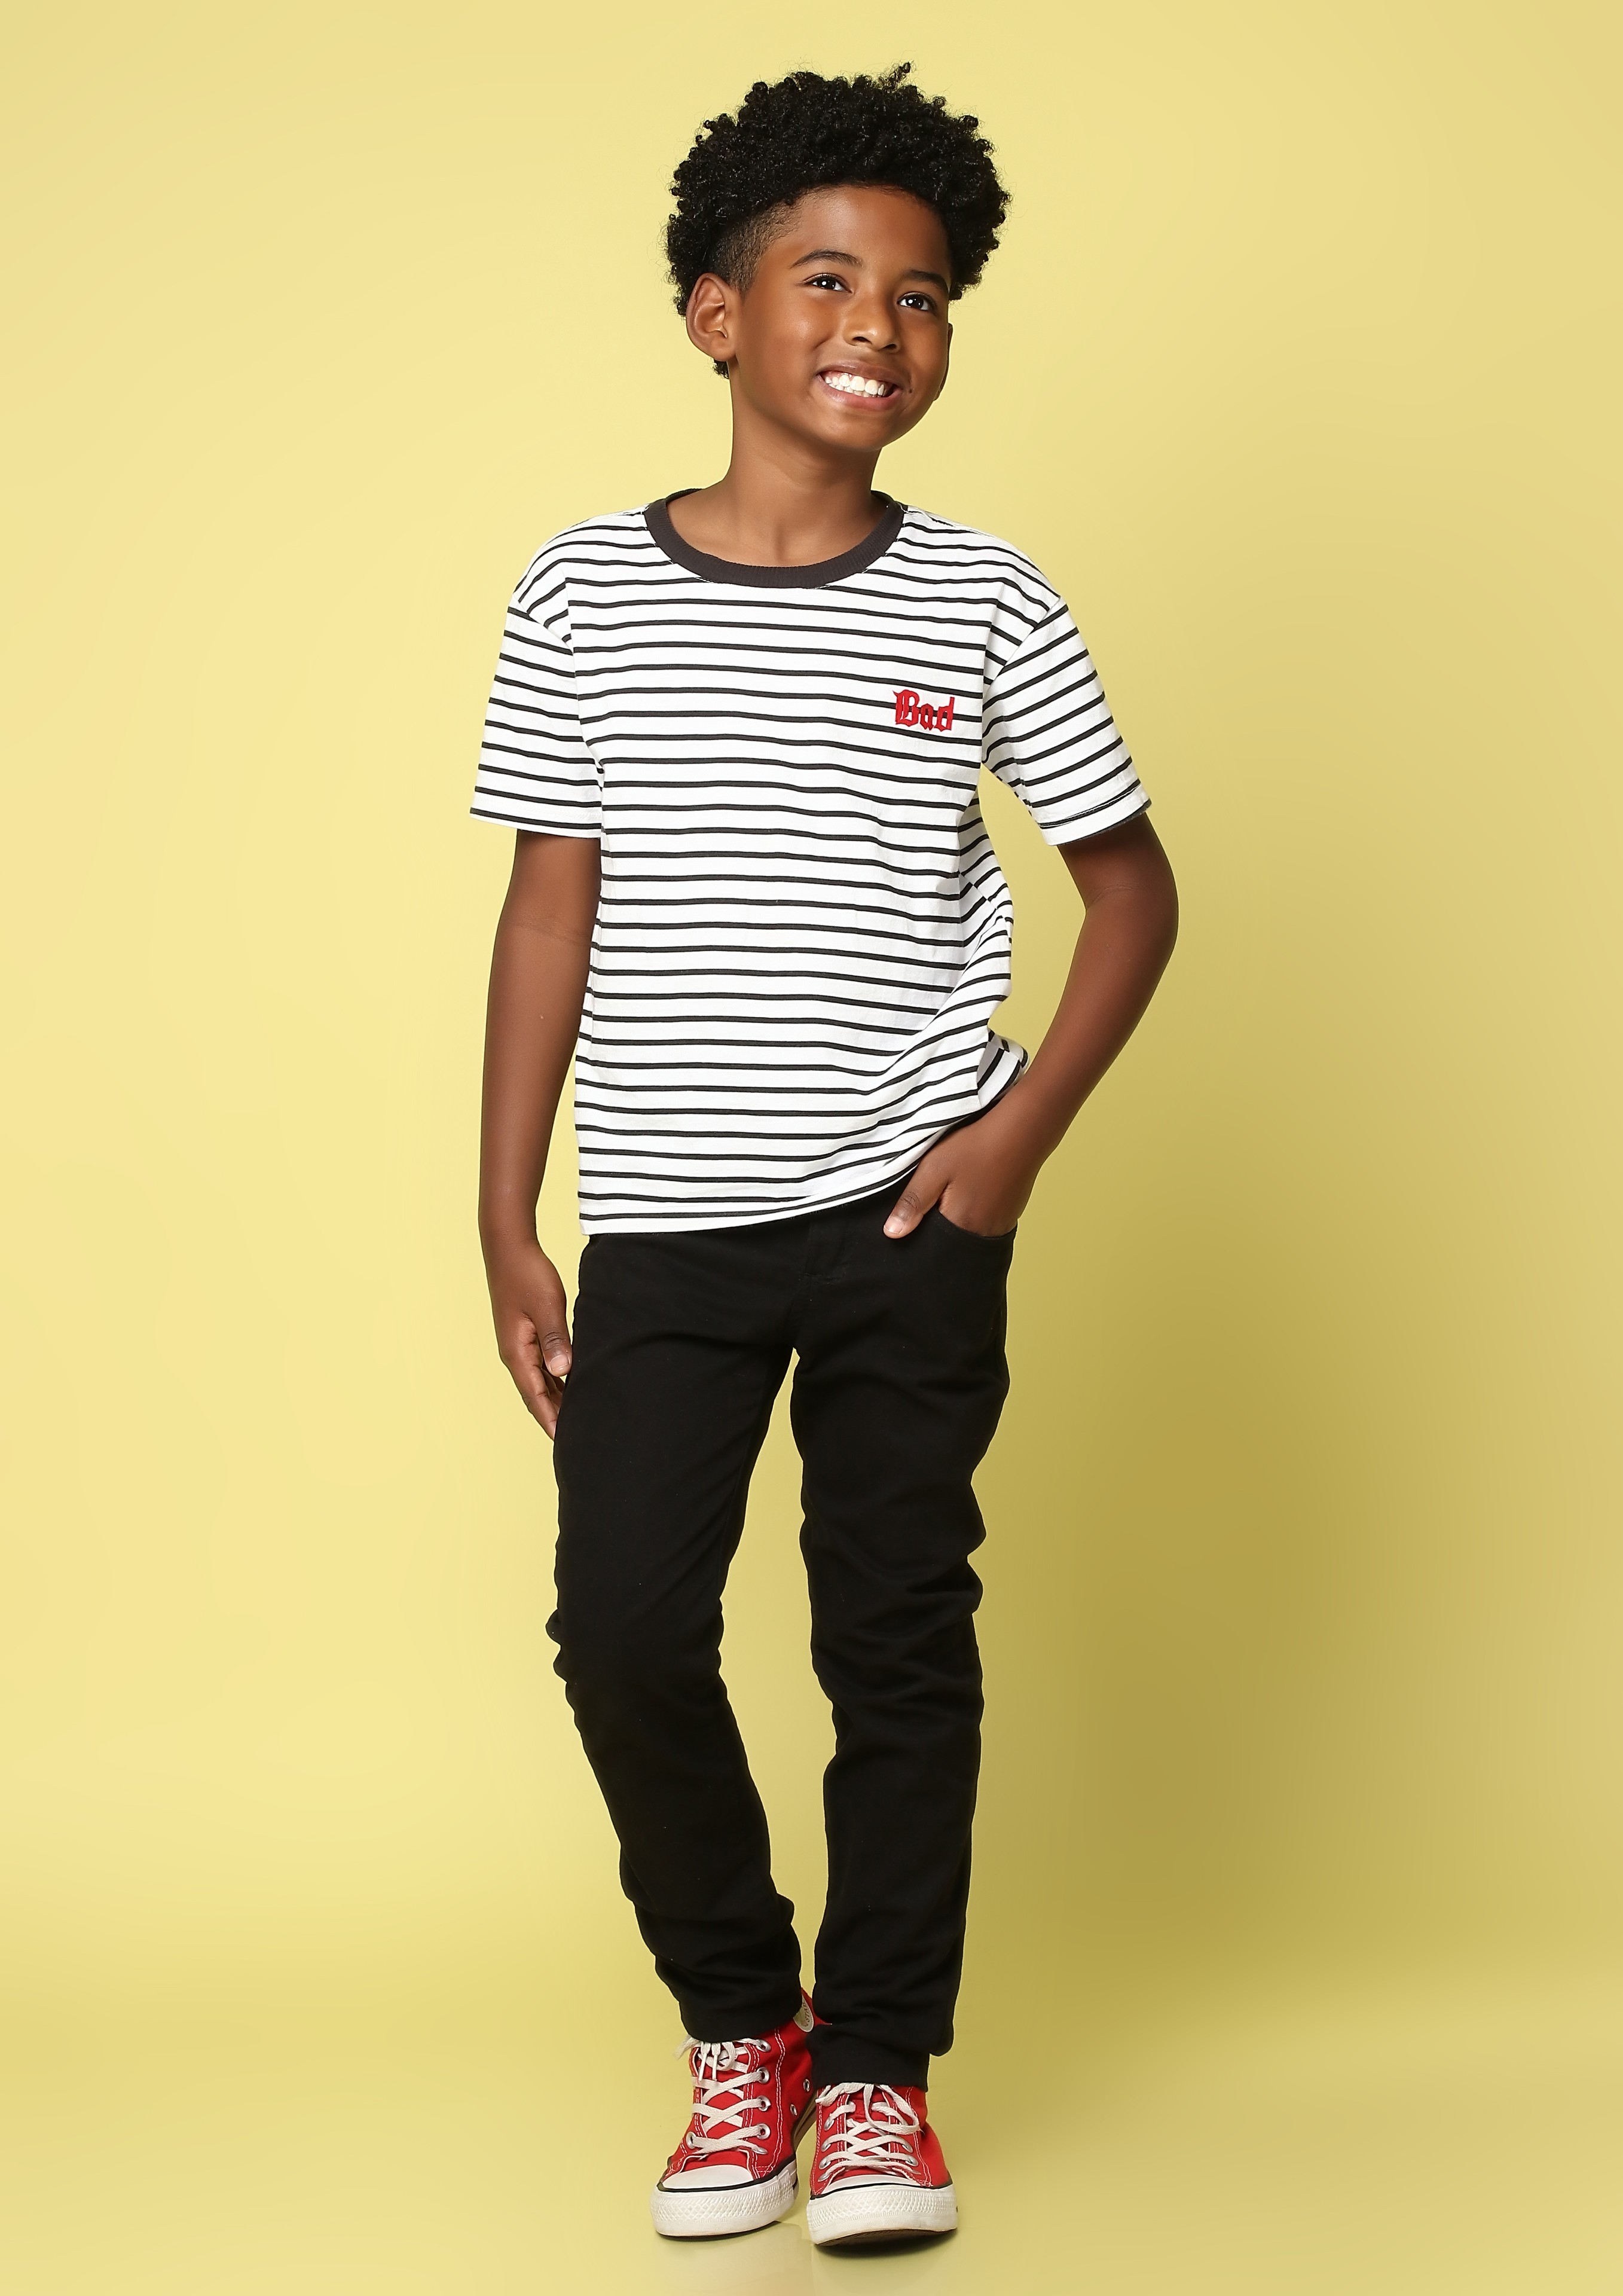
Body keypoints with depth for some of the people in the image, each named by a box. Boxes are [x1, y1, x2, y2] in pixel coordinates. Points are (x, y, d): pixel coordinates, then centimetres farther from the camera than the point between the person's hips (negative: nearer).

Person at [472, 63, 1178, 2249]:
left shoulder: (984, 608, 0)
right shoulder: (585, 595, 0)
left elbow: (1132, 882, 8)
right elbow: (550, 912, 3)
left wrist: (1022, 1130, -4)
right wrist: (506, 1225, 1)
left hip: (911, 1213, 0)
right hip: (666, 1223, 1)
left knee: (900, 1635, 4)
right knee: (625, 1625, -4)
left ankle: (876, 2069, 20)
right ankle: (737, 2027, 19)